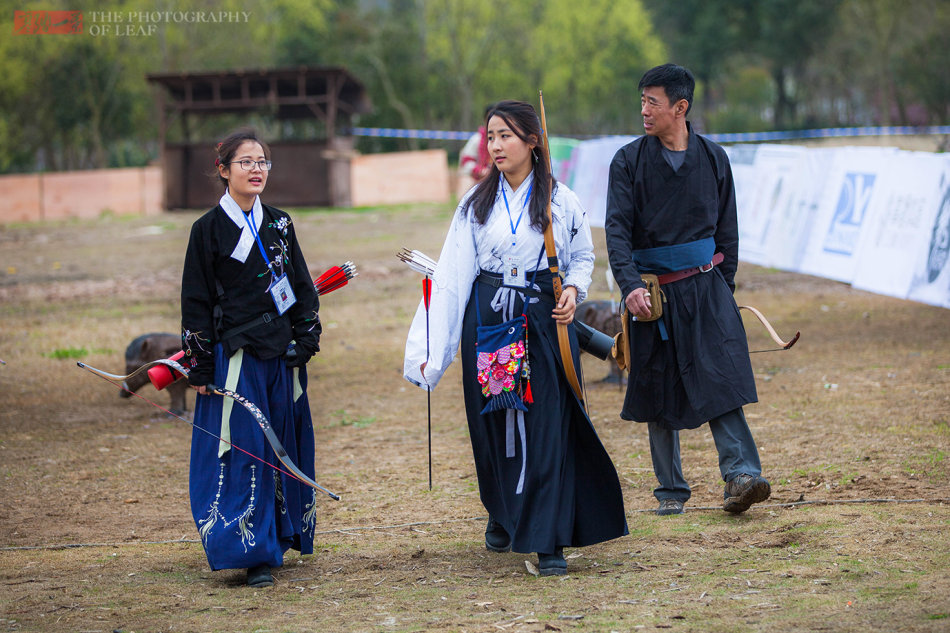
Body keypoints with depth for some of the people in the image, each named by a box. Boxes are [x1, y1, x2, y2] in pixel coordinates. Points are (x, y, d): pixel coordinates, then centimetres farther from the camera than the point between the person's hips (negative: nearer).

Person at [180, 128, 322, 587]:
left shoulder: (279, 225, 10)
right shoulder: (209, 230, -2)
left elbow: (302, 288, 14)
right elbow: (196, 301, -3)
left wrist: (305, 342, 4)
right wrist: (200, 366, -7)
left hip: (282, 356, 4)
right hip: (235, 356, -4)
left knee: (285, 447, 7)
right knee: (243, 452, -7)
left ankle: (281, 537, 19)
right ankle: (253, 552, -4)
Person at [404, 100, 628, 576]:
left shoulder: (562, 202, 1)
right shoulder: (476, 205, 5)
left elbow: (582, 256, 14)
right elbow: (452, 276, 2)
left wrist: (573, 290, -9)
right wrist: (429, 349, -3)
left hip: (544, 322, -2)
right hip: (487, 322, 2)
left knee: (546, 427, -8)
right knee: (493, 425, 8)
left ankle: (549, 542, -7)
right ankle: (503, 515, 32)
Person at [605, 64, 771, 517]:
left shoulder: (712, 158, 5)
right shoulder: (629, 161, -1)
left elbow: (726, 230, 13)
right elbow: (617, 229, -9)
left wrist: (724, 287, 12)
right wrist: (630, 285, -24)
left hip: (705, 285, 0)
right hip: (653, 291, 0)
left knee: (720, 376, -14)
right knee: (659, 392, 4)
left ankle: (740, 474, -22)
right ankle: (671, 492, 11)